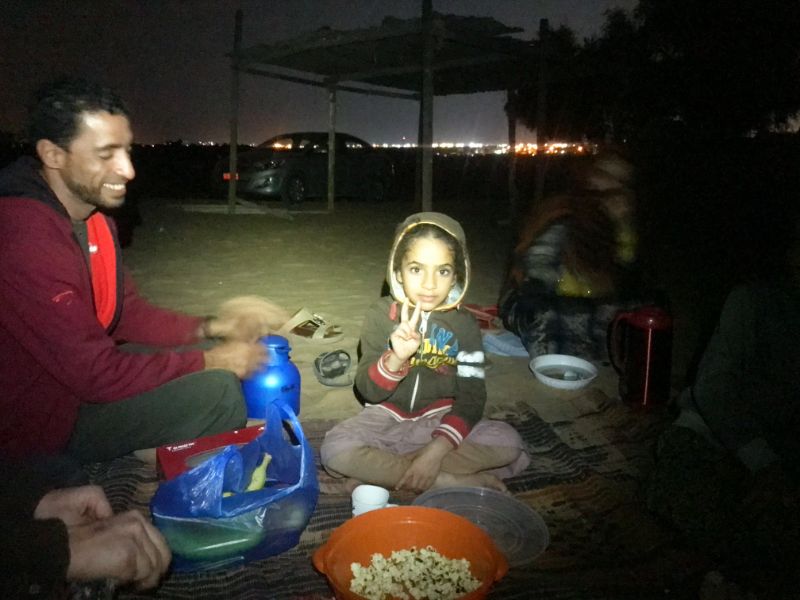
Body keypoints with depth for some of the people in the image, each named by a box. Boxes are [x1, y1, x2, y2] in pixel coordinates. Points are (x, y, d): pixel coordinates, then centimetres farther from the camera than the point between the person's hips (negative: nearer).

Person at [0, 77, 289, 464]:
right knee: (218, 390, -19)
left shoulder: (94, 219, 2)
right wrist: (209, 361, -18)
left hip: (77, 380, 9)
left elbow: (128, 313, 9)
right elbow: (95, 373, -28)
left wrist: (211, 328, -5)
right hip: (37, 424, -9)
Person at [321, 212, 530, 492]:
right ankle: (460, 482, -23)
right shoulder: (382, 314, -7)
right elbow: (367, 390, -13)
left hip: (439, 419, 1)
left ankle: (379, 471, -21)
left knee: (508, 443, -24)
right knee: (335, 450, -30)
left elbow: (471, 397, -8)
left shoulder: (464, 324, -5)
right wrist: (396, 357, -35)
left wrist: (437, 449, -23)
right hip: (387, 418, -1)